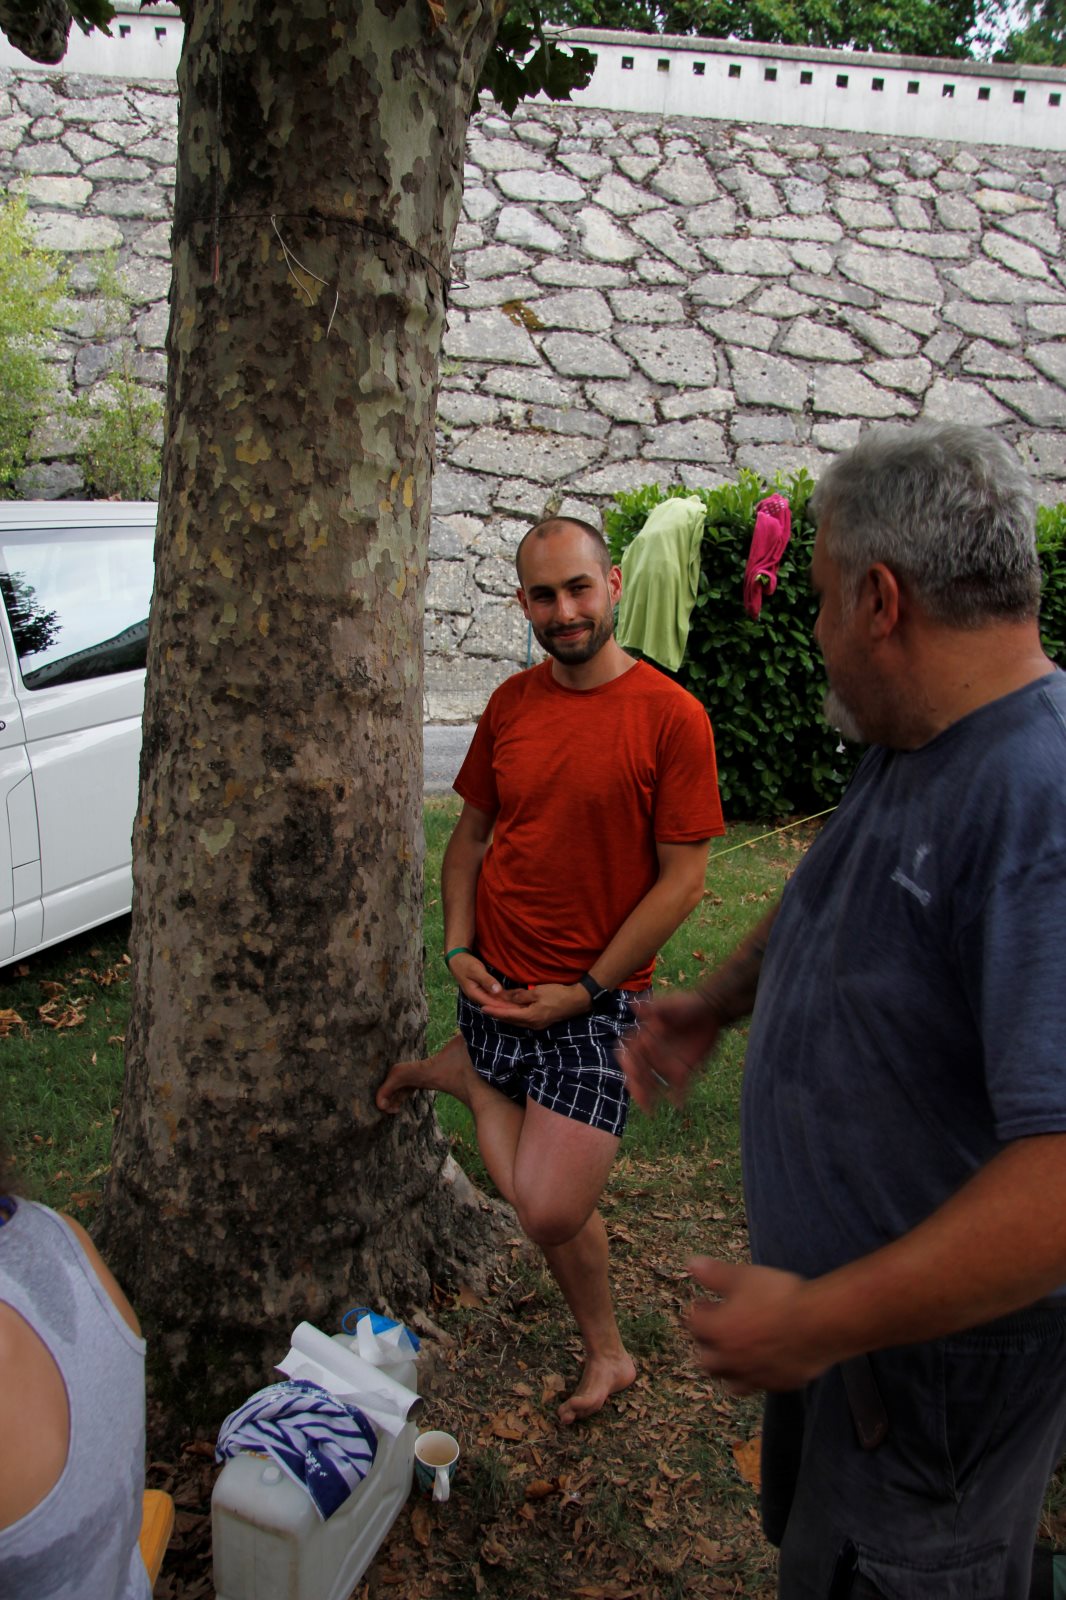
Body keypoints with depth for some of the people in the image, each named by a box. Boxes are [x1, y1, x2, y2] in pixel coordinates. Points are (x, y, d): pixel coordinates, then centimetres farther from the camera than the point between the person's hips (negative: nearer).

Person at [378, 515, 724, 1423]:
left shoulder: (670, 716, -12)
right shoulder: (510, 704, 3)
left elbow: (683, 880, -11)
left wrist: (584, 990, -12)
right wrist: (459, 949, 1)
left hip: (596, 1002, -3)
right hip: (497, 986, 4)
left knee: (550, 1211, -9)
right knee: (536, 1198, 7)